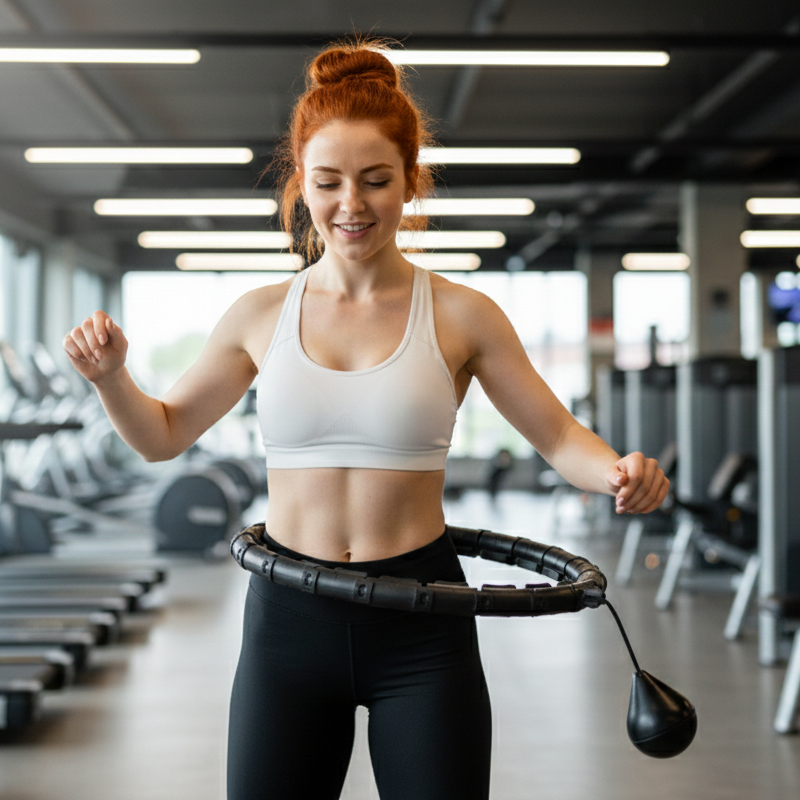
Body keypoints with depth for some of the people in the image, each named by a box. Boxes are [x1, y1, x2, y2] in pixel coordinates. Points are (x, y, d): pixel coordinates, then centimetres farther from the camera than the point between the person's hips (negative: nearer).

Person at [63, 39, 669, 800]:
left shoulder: (461, 316, -3)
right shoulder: (261, 316, 2)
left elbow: (557, 436, 2)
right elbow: (162, 434, 13)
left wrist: (619, 470, -19)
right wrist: (108, 375, -6)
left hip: (421, 622, -1)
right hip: (289, 618, 2)